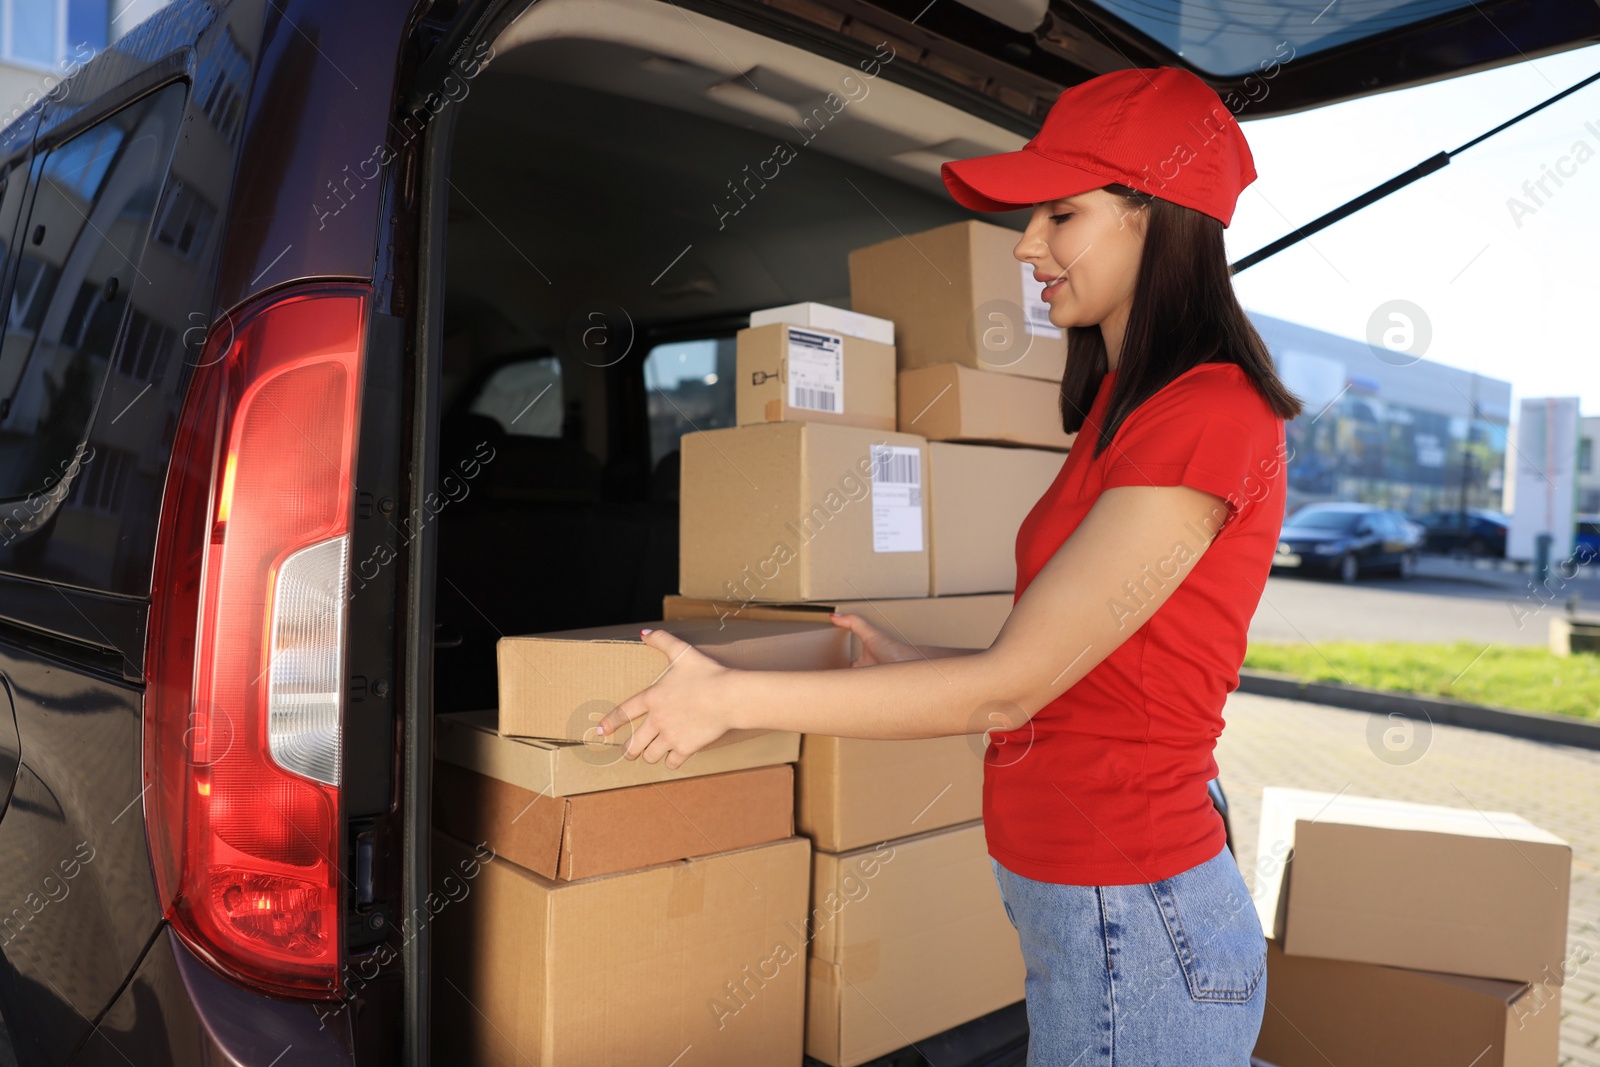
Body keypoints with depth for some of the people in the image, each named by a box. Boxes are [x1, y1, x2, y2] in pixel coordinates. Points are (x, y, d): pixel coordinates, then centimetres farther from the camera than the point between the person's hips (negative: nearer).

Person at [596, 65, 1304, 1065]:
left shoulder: (1207, 414, -20)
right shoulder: (1129, 406, 9)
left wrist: (731, 697, -17)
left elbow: (1009, 687, -22)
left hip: (1132, 926, -8)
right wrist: (913, 662, 14)